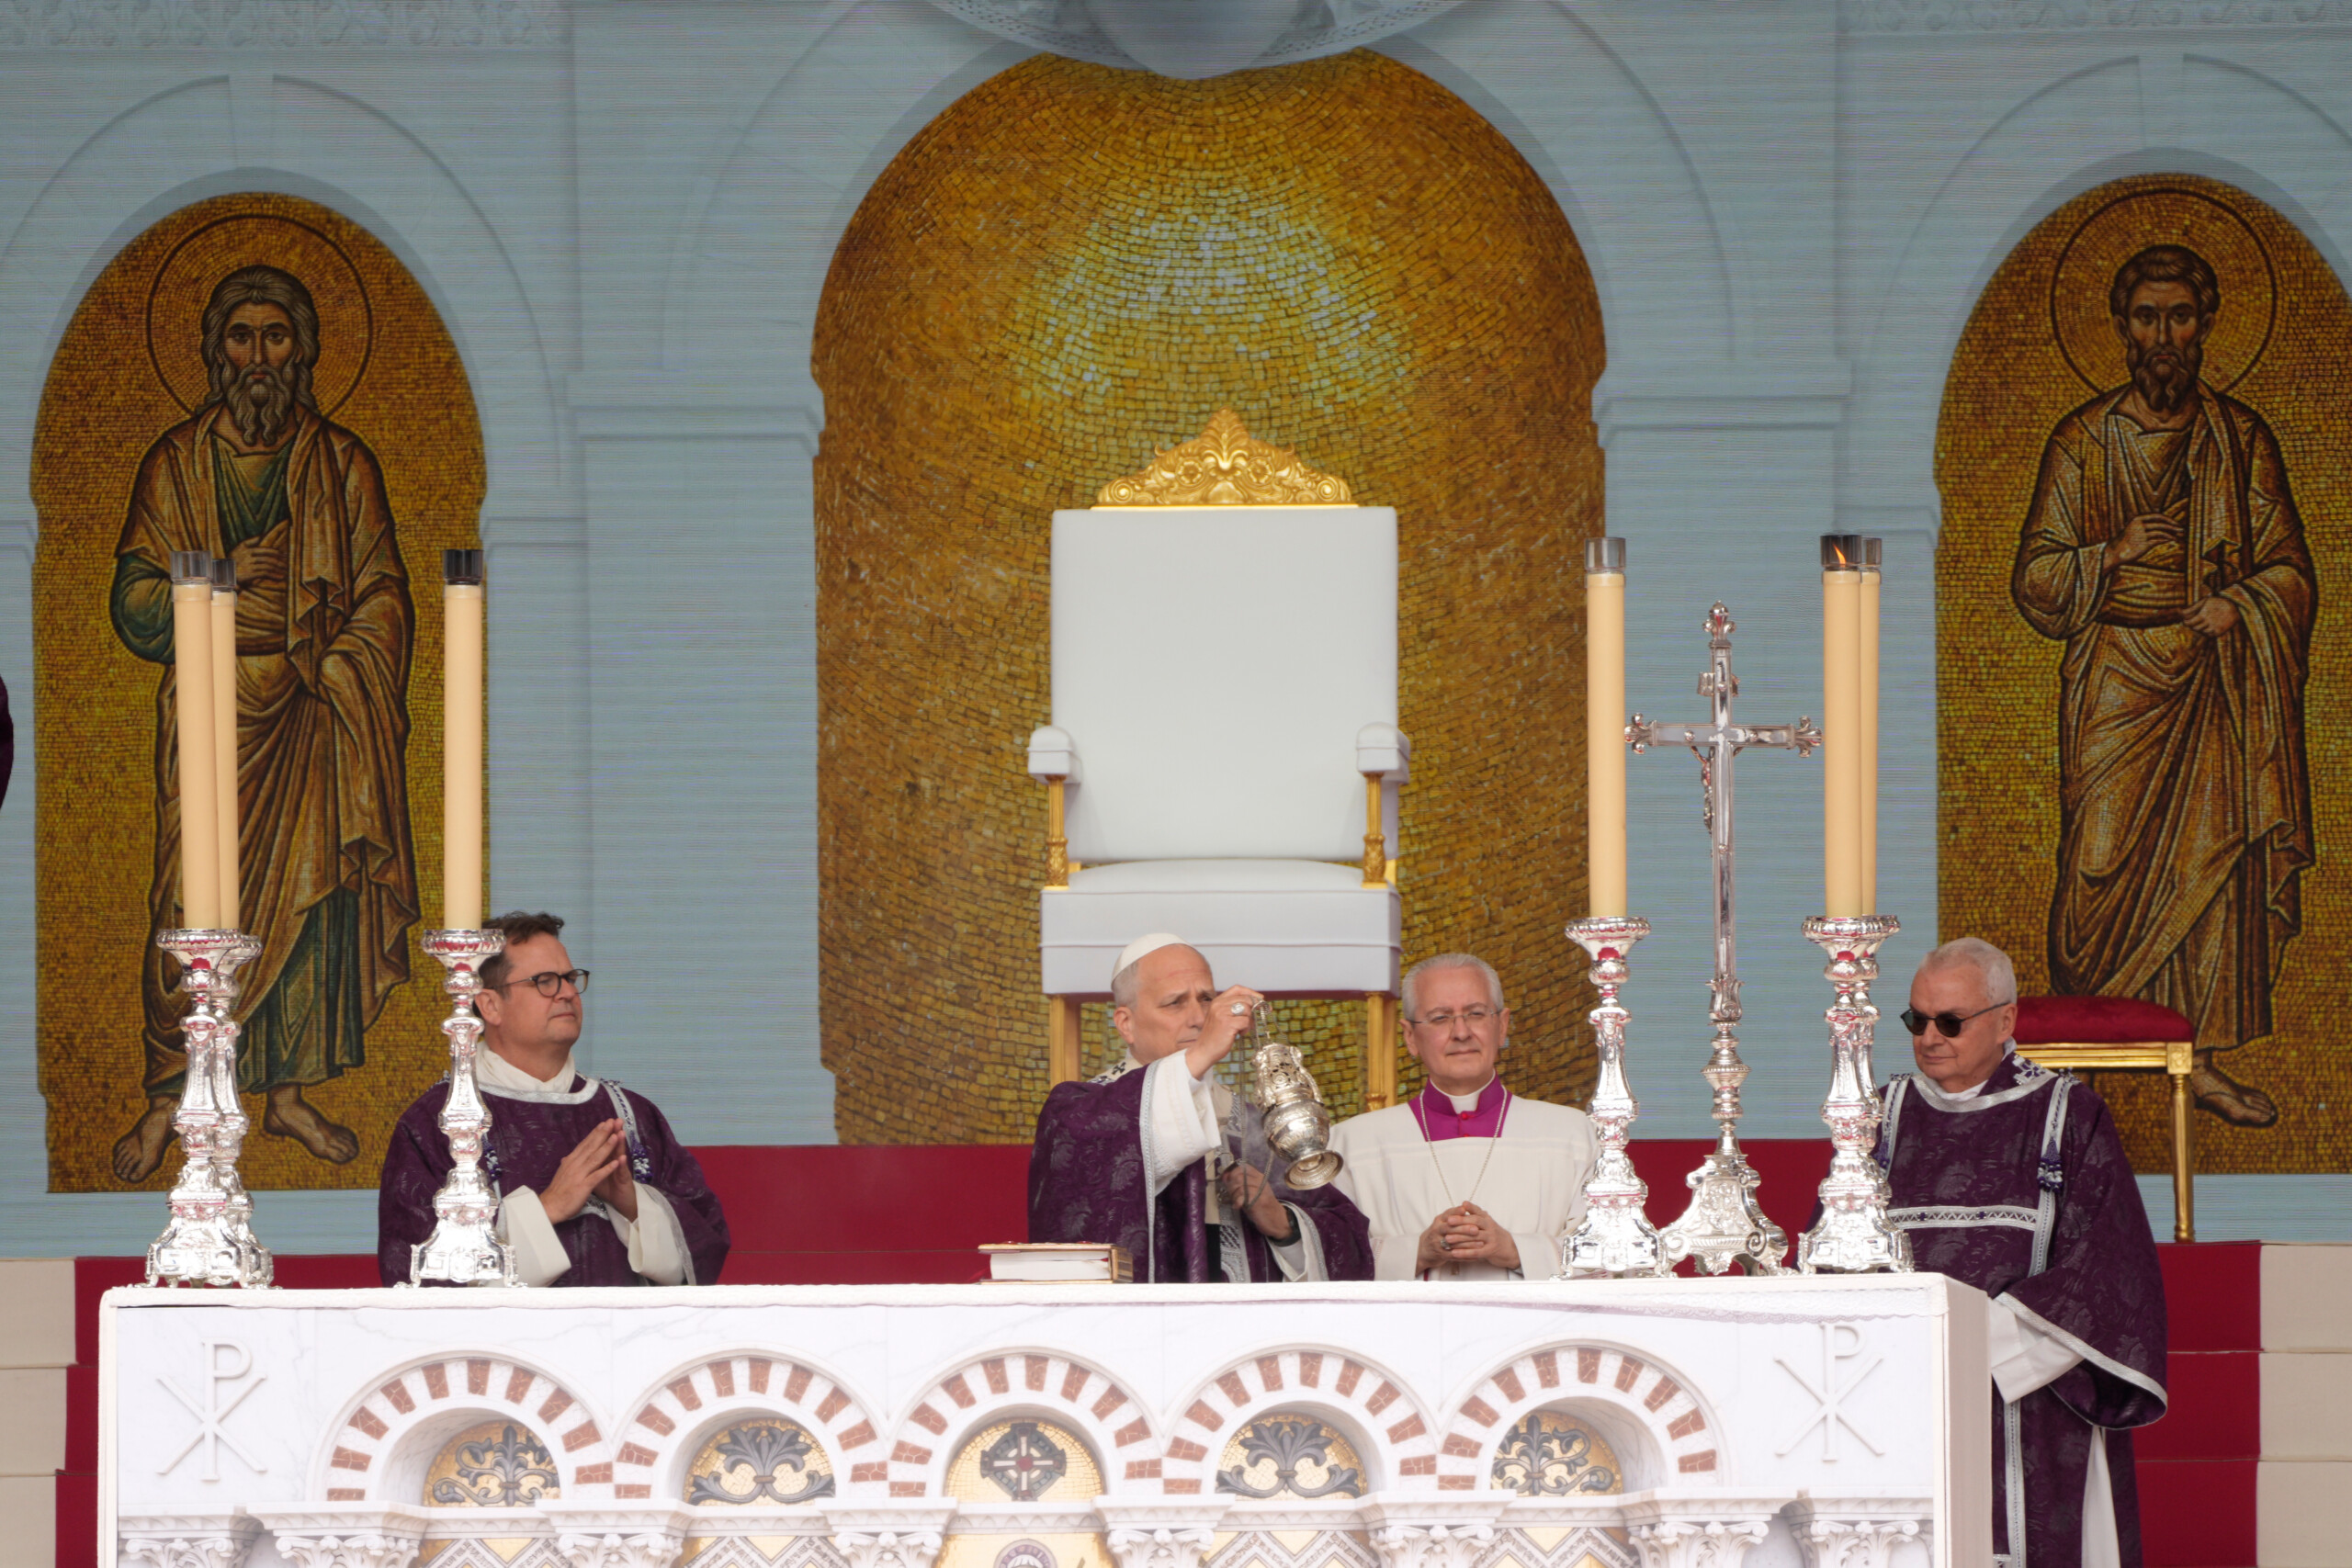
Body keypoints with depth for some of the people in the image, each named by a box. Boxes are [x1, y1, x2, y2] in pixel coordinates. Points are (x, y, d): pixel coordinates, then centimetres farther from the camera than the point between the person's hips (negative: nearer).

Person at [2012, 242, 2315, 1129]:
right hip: (2116, 680, -2)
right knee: (2103, 861, -7)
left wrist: (2238, 608, -10)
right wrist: (2111, 556, -13)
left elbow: (2289, 570, 9)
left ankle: (2201, 1057, 6)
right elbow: (2036, 580, 3)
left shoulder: (2241, 440, 8)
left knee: (2215, 858, -1)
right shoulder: (2083, 440, 4)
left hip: (2218, 681, 2)